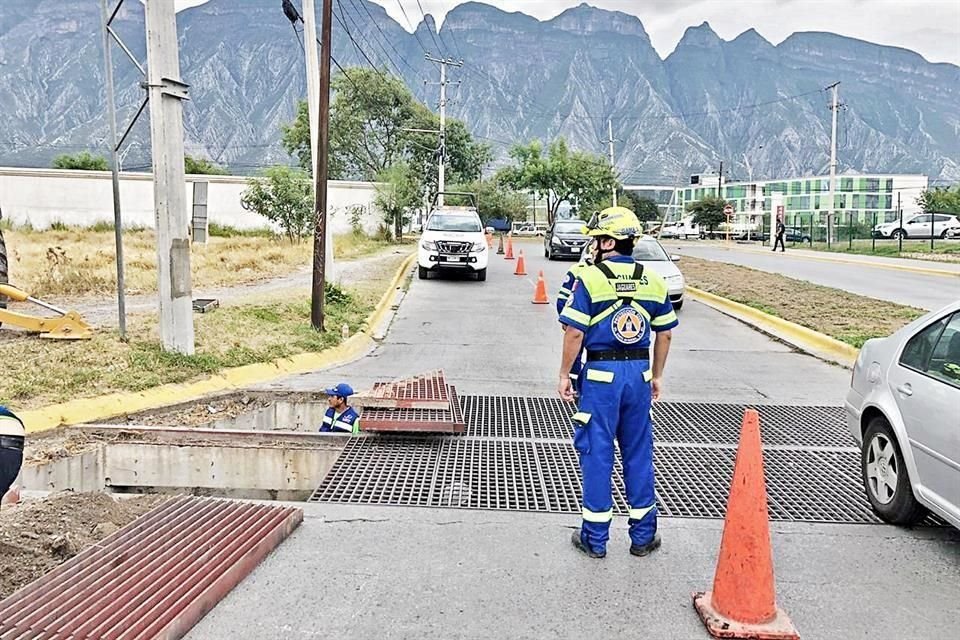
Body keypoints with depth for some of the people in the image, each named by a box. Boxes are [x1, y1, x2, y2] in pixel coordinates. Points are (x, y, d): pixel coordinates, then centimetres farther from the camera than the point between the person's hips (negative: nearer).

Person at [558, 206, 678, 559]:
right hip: (639, 373, 4)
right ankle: (643, 535, 24)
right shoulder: (652, 281, 4)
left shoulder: (589, 278, -11)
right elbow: (664, 334, 9)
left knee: (597, 454, 5)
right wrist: (657, 375, 20)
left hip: (601, 374, -4)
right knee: (639, 453, 14)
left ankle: (595, 537, 15)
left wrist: (564, 374, -2)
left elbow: (575, 334, -13)